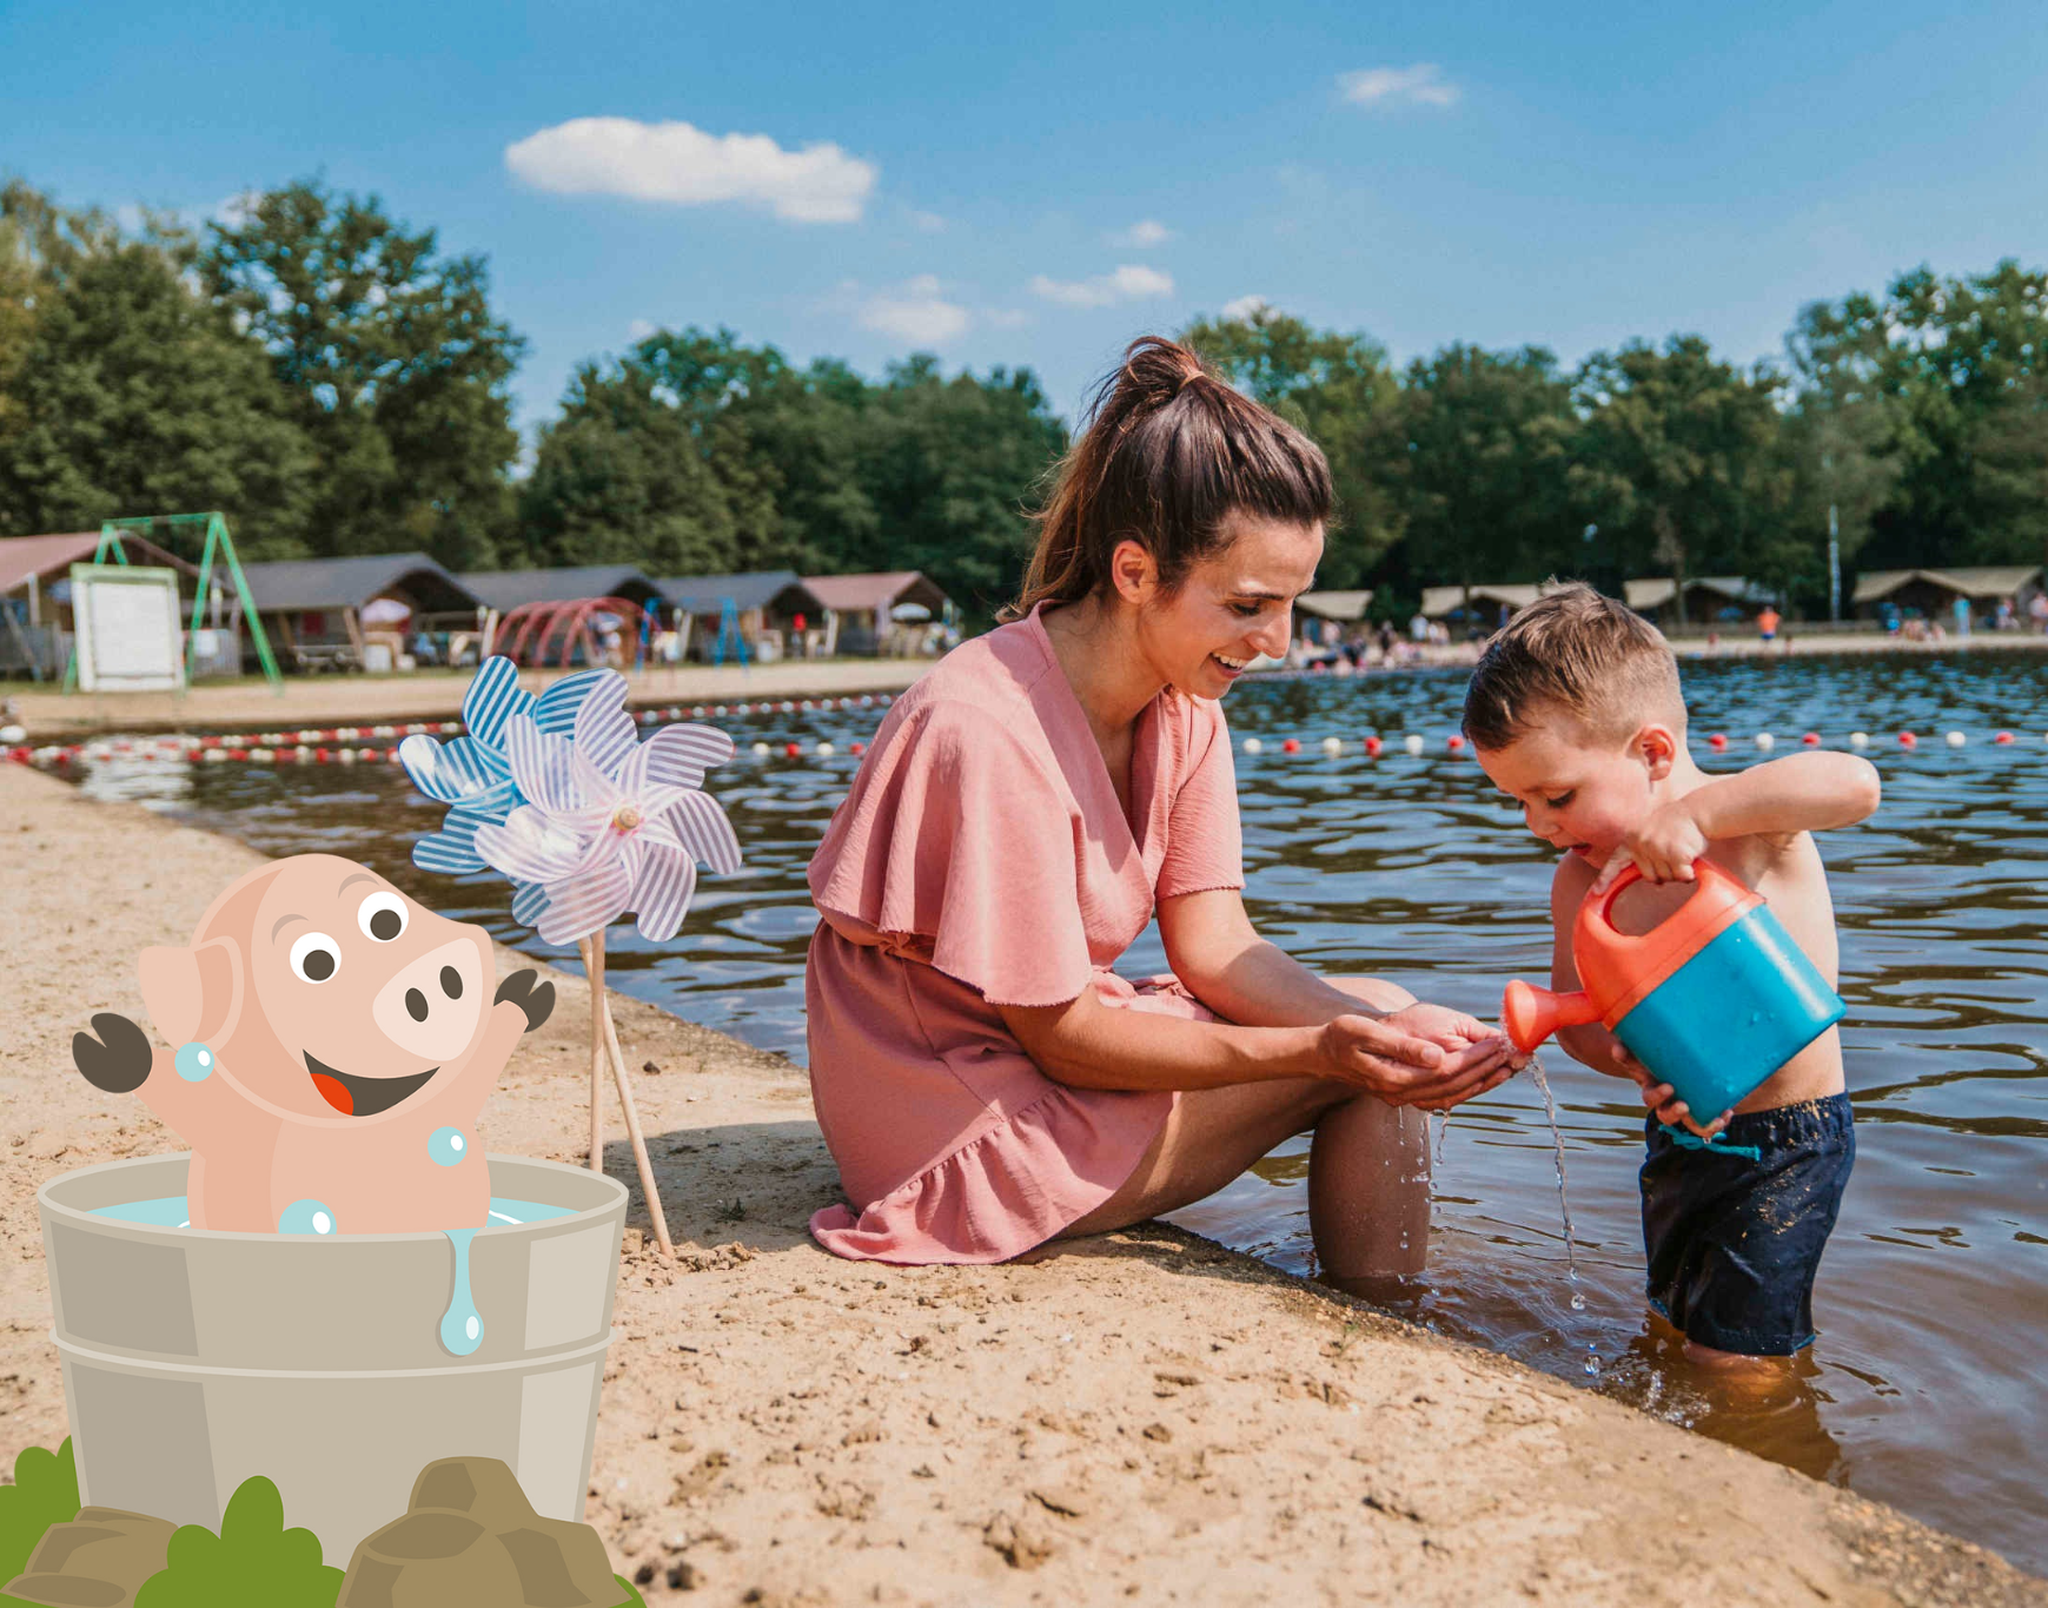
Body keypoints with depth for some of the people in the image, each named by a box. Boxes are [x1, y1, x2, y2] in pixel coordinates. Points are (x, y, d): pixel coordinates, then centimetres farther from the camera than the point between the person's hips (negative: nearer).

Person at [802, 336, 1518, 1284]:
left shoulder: (1185, 702, -2)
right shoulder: (989, 732, -28)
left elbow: (1215, 946, -5)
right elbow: (1060, 1037, -23)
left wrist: (1389, 1029, -22)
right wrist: (1320, 1051, -29)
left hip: (1062, 1039, 8)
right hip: (961, 1133, -8)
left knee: (1373, 1016, 0)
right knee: (1361, 1063, -11)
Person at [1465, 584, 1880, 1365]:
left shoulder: (1750, 823, -17)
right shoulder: (1578, 879, -3)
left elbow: (1855, 783, -38)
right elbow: (1576, 1012, -4)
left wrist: (1694, 811, -44)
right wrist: (1635, 1065, -25)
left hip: (1792, 1142, -6)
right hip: (1679, 1137, 6)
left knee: (1732, 1359, -7)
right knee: (1675, 1328, 22)